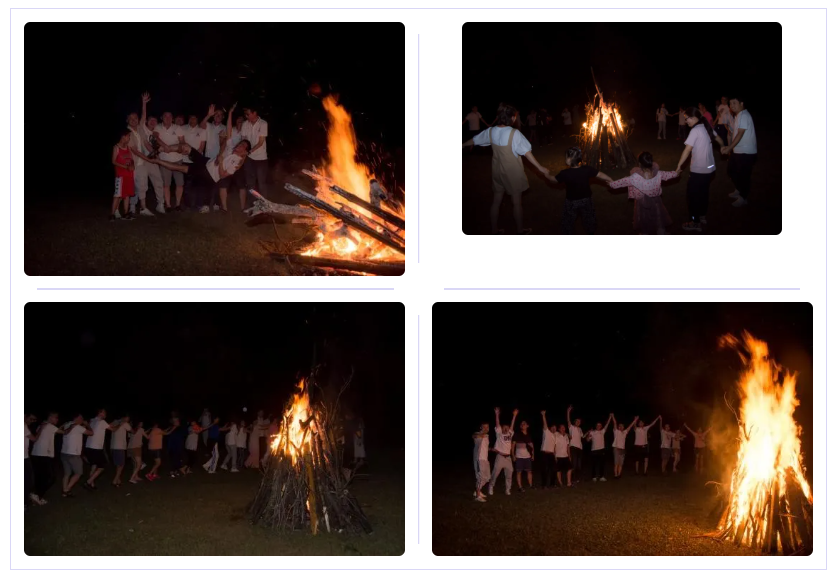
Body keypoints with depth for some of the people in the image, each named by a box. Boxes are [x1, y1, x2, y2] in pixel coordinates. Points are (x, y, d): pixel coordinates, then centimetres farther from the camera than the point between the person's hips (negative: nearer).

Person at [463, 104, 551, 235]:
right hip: (513, 173, -5)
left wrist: (463, 145, 29)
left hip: (497, 173, 5)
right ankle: (520, 231, 23)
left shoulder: (491, 131, -6)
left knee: (496, 202, 15)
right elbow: (527, 152, -25)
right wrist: (540, 167, -22)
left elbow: (475, 140, 10)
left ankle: (494, 231, 24)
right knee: (516, 203, 10)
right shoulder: (514, 133, -22)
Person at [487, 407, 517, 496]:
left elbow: (512, 425, 12)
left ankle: (507, 490, 14)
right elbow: (497, 424, -7)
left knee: (509, 475, 6)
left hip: (508, 457, 5)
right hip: (500, 456, -5)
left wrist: (514, 416, 6)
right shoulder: (499, 434, 2)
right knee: (495, 473, -1)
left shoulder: (510, 434, 13)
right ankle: (491, 488, 10)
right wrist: (497, 414, -15)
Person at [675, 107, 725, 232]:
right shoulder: (707, 127, 5)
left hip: (698, 170, -8)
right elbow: (718, 139, 21)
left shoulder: (695, 131, -19)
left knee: (693, 195, 4)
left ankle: (695, 223, 10)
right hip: (709, 168, 8)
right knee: (703, 193, 21)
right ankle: (702, 217, 34)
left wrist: (678, 167, -17)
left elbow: (687, 150, -22)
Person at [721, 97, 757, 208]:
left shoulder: (744, 116, -20)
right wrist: (729, 148, 16)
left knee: (743, 175, 1)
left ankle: (743, 198, 15)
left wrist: (729, 148, -23)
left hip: (746, 152, -10)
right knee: (731, 170, 20)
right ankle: (739, 191, 38)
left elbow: (740, 135, -24)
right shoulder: (738, 116, 11)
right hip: (737, 151, 10)